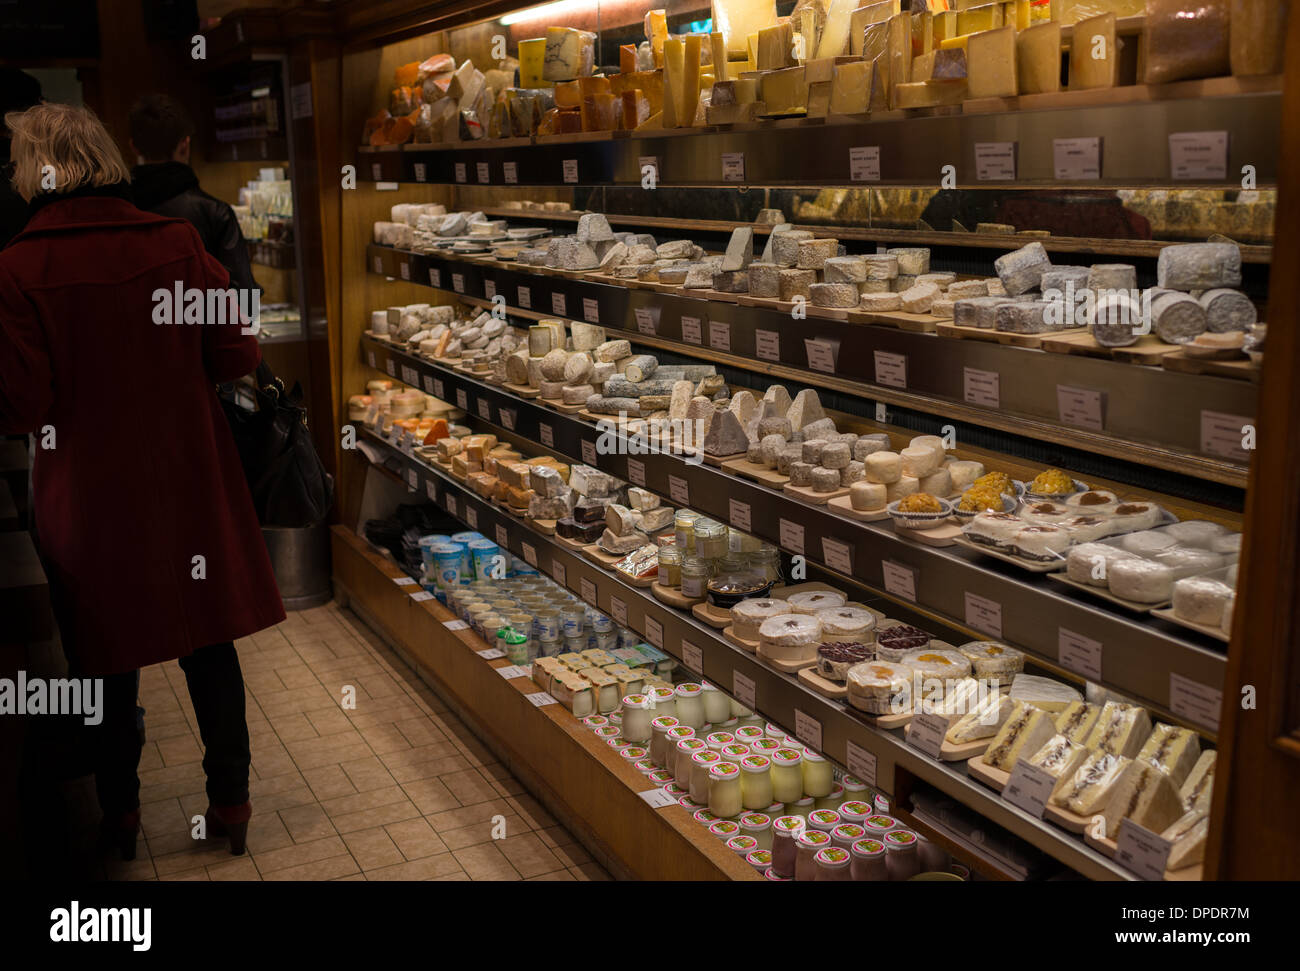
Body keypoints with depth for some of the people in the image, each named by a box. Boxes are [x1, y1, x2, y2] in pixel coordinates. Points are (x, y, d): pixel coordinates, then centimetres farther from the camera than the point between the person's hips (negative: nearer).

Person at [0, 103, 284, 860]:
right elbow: (237, 356, -5)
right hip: (190, 479, 2)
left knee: (107, 660, 15)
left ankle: (119, 816, 30)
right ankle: (231, 805, 26)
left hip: (88, 495, -2)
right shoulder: (176, 241, -8)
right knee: (210, 646, 14)